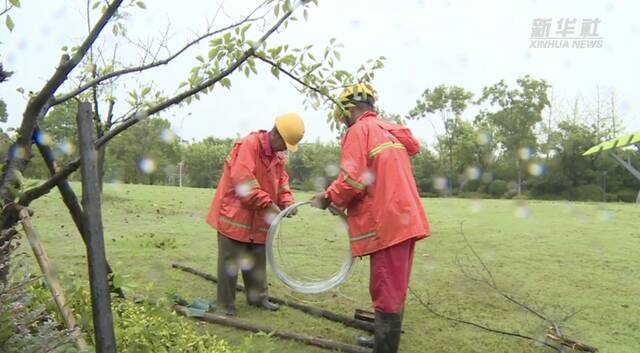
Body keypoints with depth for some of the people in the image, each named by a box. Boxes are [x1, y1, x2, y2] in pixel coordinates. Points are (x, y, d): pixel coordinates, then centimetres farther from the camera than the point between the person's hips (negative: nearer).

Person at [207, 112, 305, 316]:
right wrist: (267, 203, -25)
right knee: (230, 262, 0)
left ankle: (258, 296, 31)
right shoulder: (250, 144, -17)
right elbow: (242, 179, -26)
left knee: (258, 260, 17)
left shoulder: (278, 156, 9)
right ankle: (225, 304, 13)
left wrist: (287, 201, -5)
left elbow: (282, 181, 14)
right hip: (235, 213, -8)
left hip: (258, 219, 8)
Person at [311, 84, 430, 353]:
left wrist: (328, 197, -1)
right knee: (394, 290, 19)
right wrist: (341, 200, 21)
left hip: (387, 223, -9)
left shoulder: (359, 130, -7)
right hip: (405, 219, 9)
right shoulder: (392, 131, 18)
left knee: (386, 293, -1)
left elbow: (352, 181, -19)